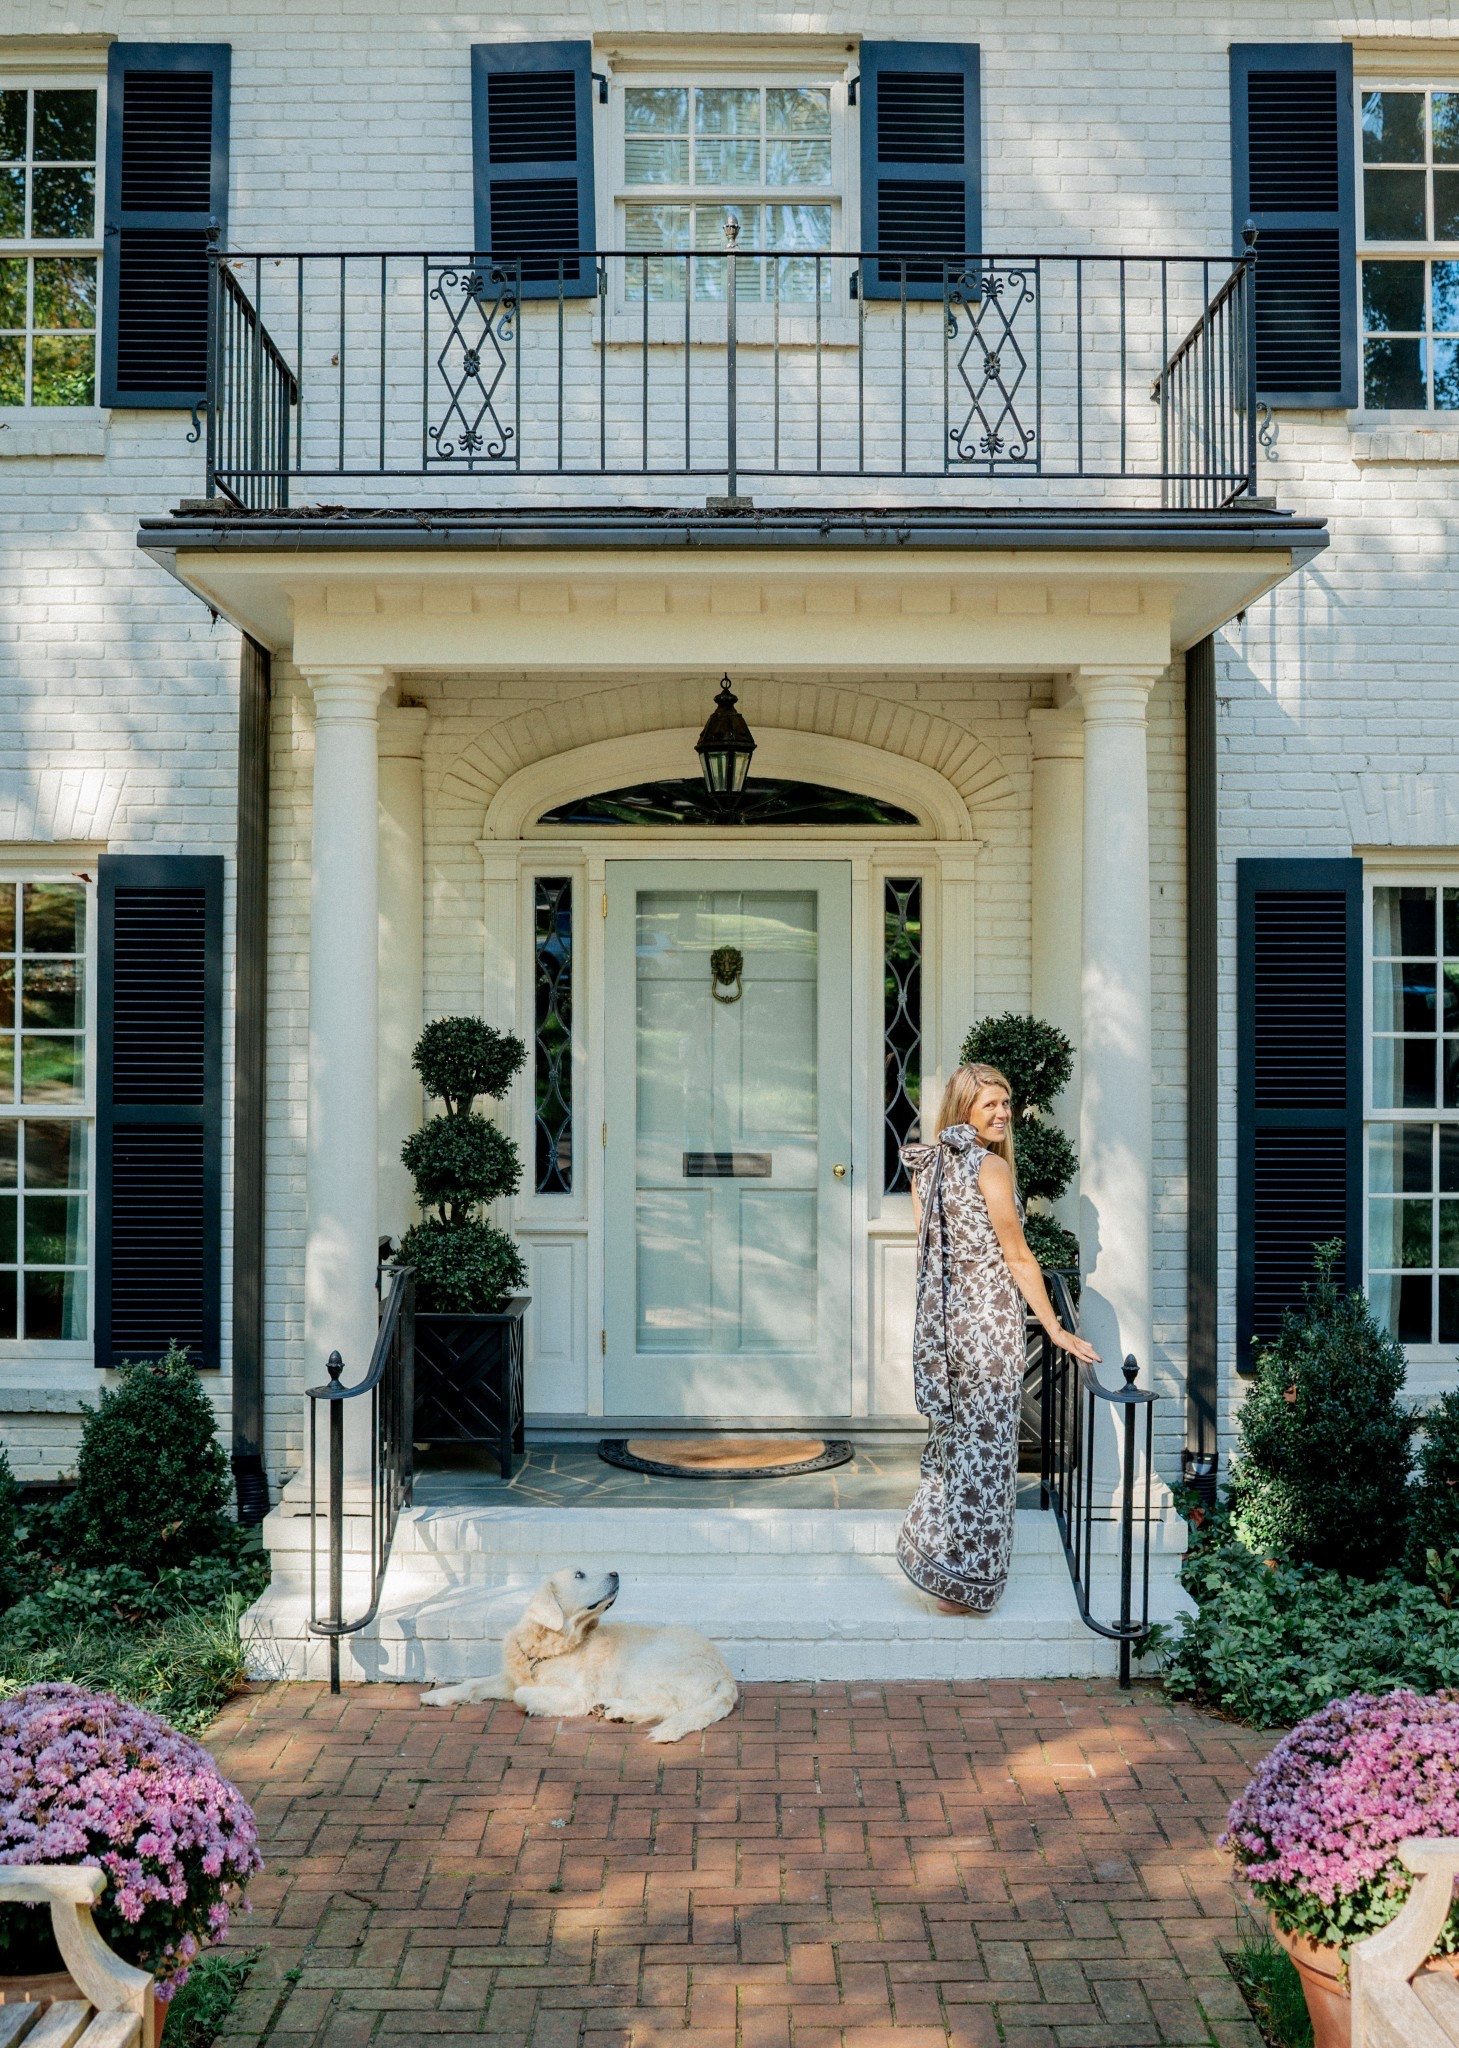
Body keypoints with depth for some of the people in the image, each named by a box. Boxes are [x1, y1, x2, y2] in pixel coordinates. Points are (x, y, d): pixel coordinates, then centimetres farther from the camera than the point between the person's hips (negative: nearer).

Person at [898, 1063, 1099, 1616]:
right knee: (983, 1447, 1)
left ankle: (932, 1554, 27)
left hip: (947, 1318, 8)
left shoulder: (927, 1165, 10)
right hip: (990, 1320, -7)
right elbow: (1017, 1256, -12)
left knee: (955, 1440, 19)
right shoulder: (992, 1166, -13)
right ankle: (965, 1582, 8)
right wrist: (1057, 1330, -7)